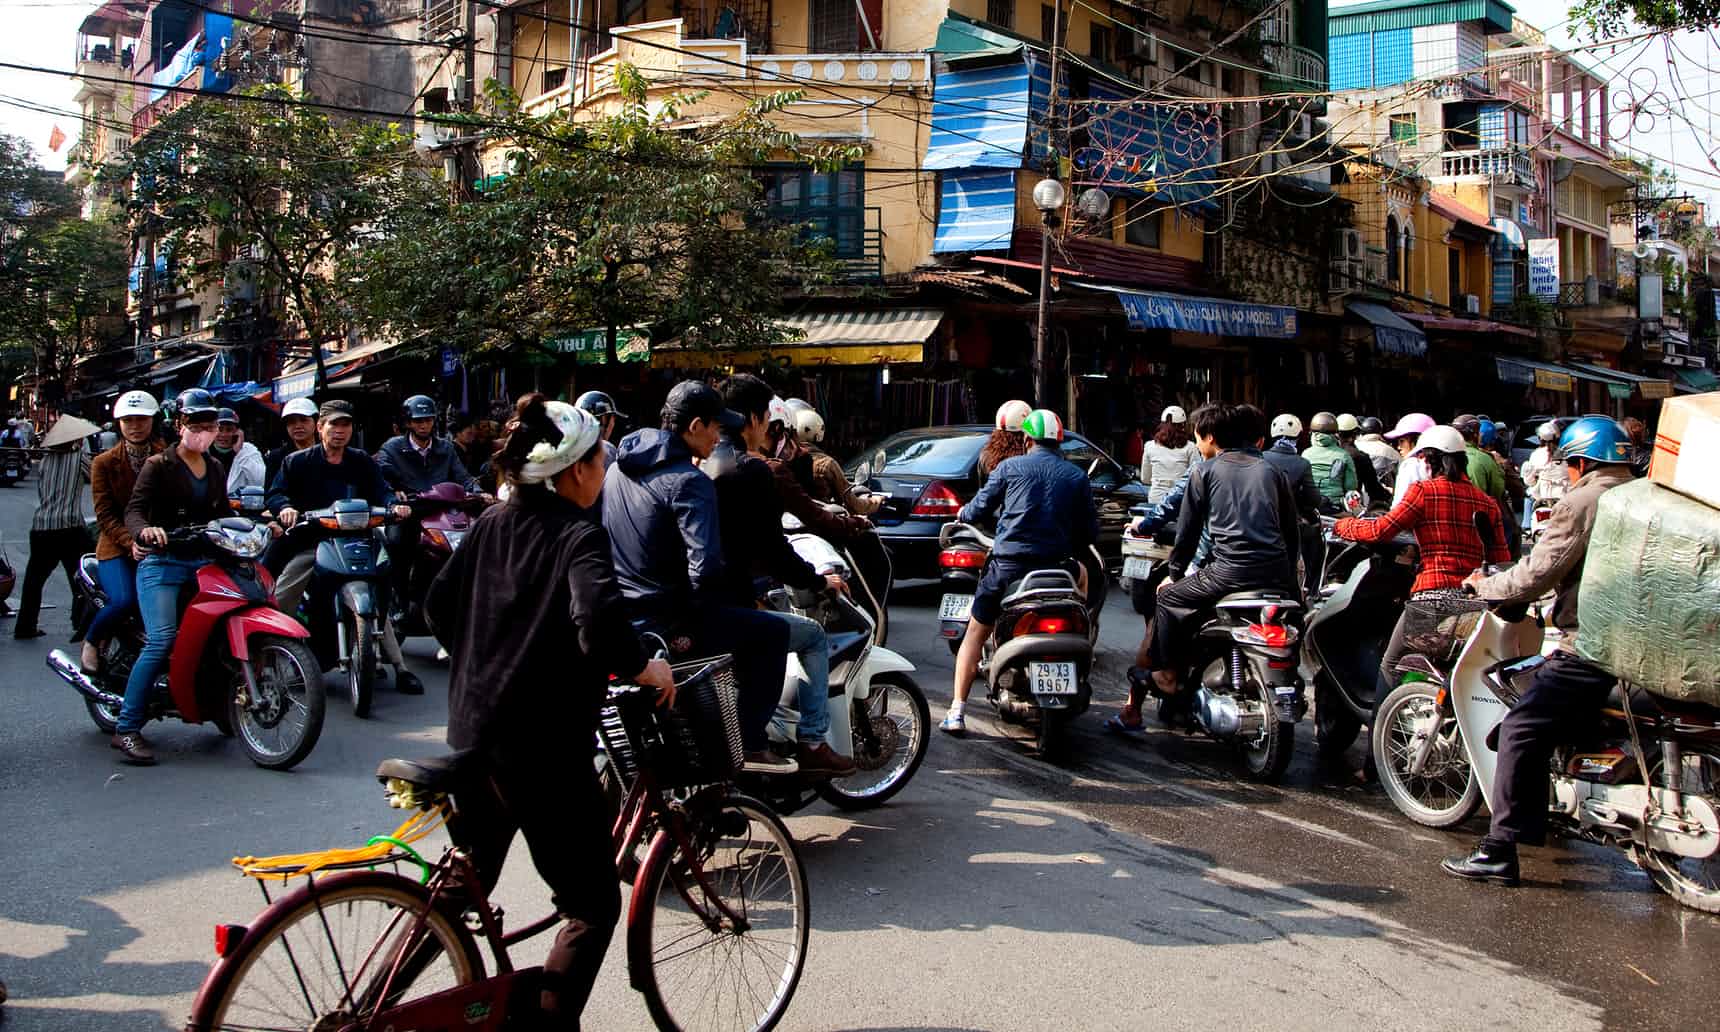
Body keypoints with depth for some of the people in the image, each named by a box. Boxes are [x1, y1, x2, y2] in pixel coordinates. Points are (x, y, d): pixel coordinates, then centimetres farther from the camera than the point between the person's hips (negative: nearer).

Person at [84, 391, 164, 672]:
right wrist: (131, 543, -20)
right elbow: (105, 515, -3)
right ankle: (92, 640, 6)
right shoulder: (104, 463, 4)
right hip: (117, 547, -1)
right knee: (124, 600, -26)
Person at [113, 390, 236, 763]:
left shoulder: (216, 468, 20)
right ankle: (127, 728, -16)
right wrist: (145, 530, -32)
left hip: (205, 562, 6)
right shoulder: (158, 465, 2)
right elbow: (134, 509, -10)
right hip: (163, 563, -6)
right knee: (162, 640, -20)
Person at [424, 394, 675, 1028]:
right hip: (543, 746, -8)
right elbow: (599, 623, -30)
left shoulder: (491, 523, 8)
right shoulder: (579, 534, -14)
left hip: (472, 734, 8)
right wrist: (644, 669, -14)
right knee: (594, 905, 5)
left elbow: (439, 608, 14)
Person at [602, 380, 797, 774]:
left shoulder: (619, 466, 9)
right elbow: (704, 567, -27)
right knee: (773, 632, 2)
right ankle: (750, 744, 5)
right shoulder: (689, 482, -19)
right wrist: (703, 608, -11)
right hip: (665, 622, -9)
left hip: (619, 616, 9)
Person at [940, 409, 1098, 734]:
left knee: (976, 632, 11)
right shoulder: (1077, 476, 8)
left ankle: (957, 711, 1)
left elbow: (980, 507, 7)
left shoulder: (1010, 467, 4)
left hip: (1007, 563, -1)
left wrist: (962, 515, 29)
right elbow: (1089, 532, 9)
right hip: (1054, 566, 2)